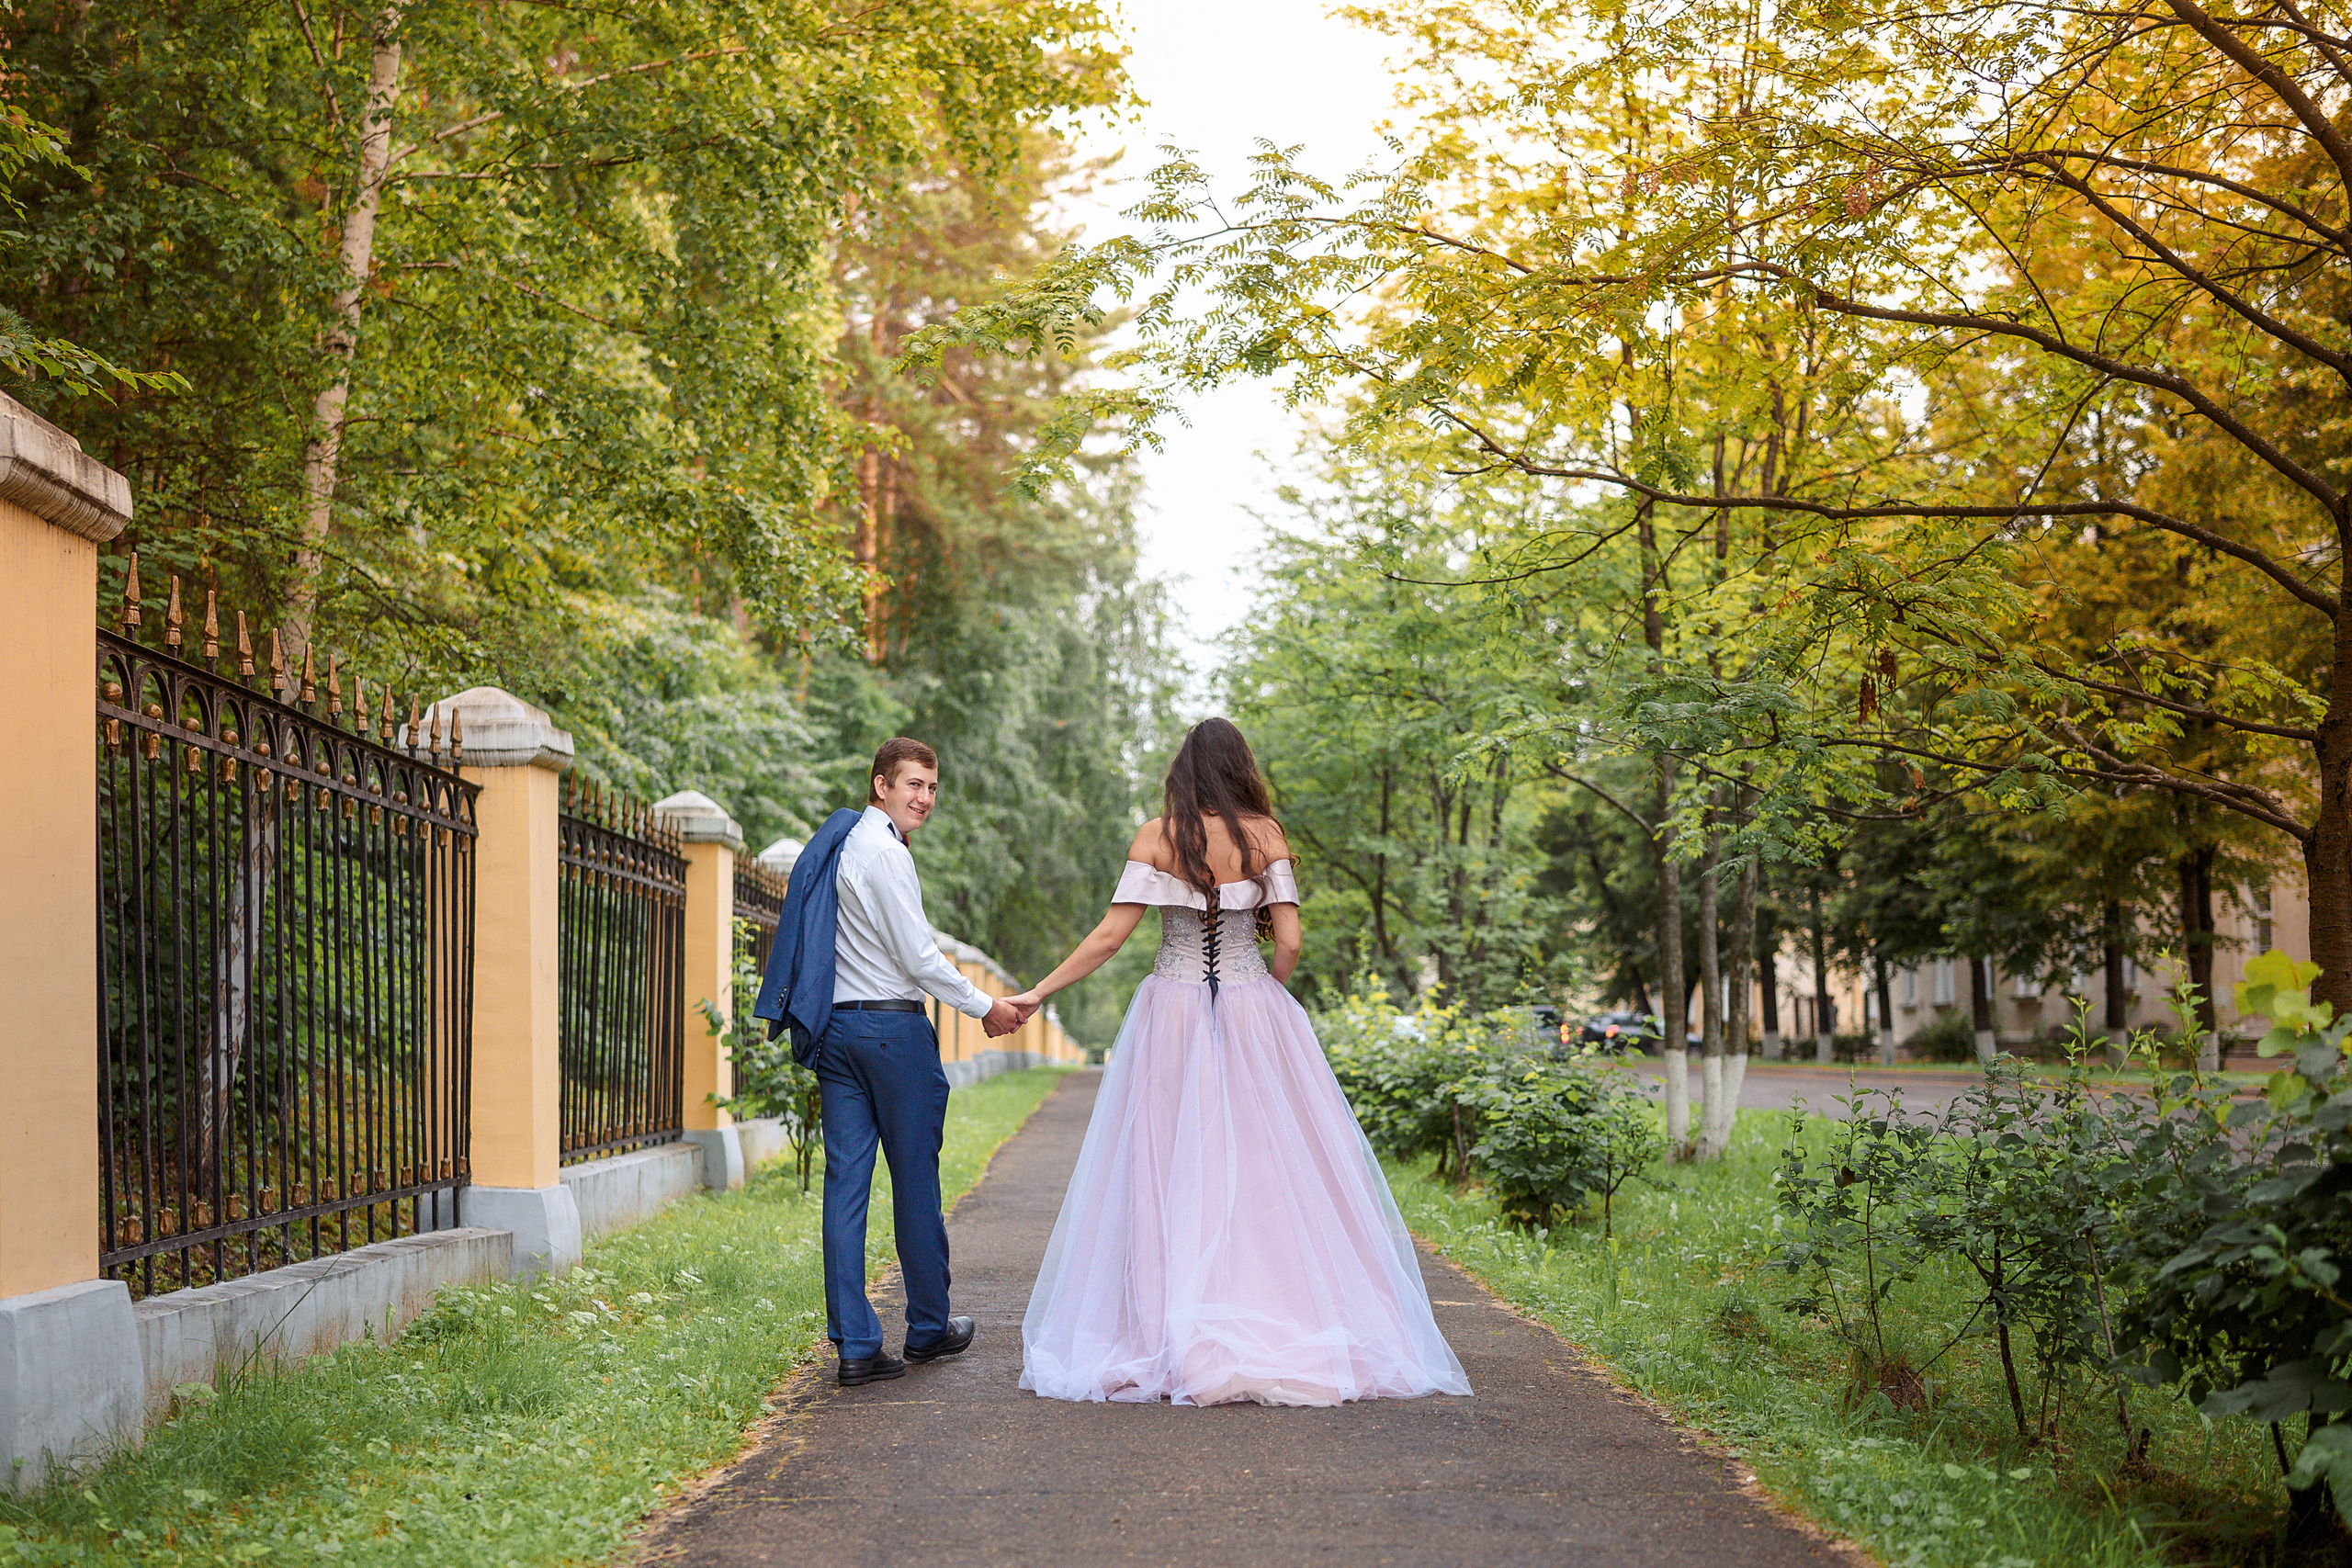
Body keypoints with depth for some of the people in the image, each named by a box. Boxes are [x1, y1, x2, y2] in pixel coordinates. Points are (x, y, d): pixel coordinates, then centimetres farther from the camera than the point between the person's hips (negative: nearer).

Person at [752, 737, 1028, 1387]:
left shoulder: (835, 842, 16)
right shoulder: (885, 851, -13)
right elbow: (917, 956, -14)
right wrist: (986, 1008, -4)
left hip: (833, 1027, 8)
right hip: (893, 1025, -8)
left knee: (846, 1181, 2)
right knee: (916, 1181, 5)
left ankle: (855, 1346, 1)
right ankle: (928, 1328, 18)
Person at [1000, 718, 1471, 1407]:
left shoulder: (1157, 835, -1)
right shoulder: (1265, 834, 0)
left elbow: (1111, 936, -6)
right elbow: (1289, 942, -4)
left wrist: (1038, 992, 2)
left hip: (1173, 1015, 0)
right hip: (1253, 1015, 0)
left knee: (1172, 1175, 2)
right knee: (1263, 1170, 5)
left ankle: (1179, 1346, 1)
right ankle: (1285, 1326, 6)